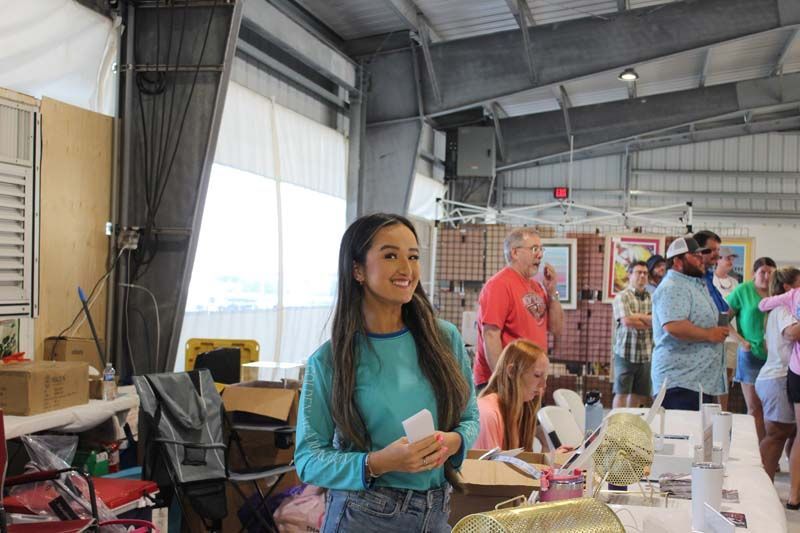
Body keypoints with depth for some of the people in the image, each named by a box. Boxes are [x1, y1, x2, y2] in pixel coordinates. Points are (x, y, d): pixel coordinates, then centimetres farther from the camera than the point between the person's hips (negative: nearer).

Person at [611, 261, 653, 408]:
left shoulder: (651, 298, 9)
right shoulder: (622, 297, -3)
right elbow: (626, 321, -17)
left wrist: (638, 316, -12)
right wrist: (649, 321, -7)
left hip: (645, 355, 4)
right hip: (625, 353, -4)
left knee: (639, 395, 10)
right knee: (621, 393, 0)